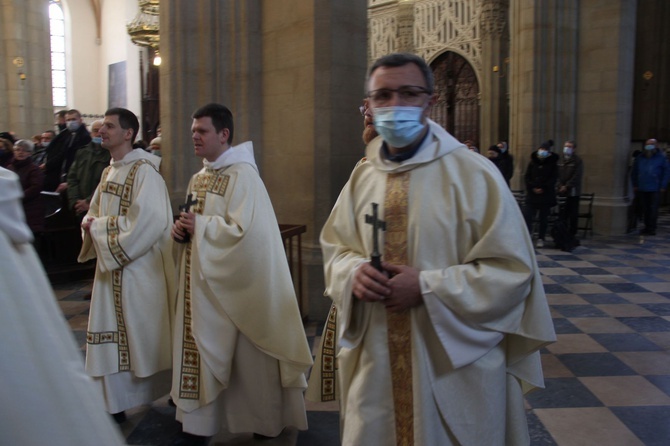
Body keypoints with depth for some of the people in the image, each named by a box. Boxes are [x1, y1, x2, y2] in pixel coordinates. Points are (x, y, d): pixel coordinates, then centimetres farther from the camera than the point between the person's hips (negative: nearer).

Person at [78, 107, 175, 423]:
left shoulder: (144, 171, -13)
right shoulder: (109, 172, 13)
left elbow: (147, 221, -23)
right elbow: (94, 214, 20)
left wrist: (100, 226, -14)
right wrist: (91, 225, -4)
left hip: (139, 268, -8)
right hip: (110, 268, 8)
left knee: (142, 335, 2)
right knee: (111, 336, 13)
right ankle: (114, 403, 27)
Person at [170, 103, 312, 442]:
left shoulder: (242, 175, -15)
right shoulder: (198, 179, 12)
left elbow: (245, 230, -24)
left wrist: (199, 226, -17)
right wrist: (181, 230, -3)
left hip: (235, 286, -8)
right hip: (203, 283, 8)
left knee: (246, 358, 5)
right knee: (207, 352, 15)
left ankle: (265, 421, 26)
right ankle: (202, 419, 31)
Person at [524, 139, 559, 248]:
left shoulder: (553, 163, 2)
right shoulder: (532, 162, 7)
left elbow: (553, 179, -2)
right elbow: (527, 177, 4)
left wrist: (543, 189, -12)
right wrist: (532, 188, -9)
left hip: (546, 195, -1)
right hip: (532, 194, 1)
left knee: (543, 218, 3)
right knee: (528, 216, -6)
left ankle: (541, 239, 11)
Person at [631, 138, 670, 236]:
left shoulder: (661, 158, 0)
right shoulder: (639, 158, 10)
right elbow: (634, 172, 15)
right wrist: (635, 185, 8)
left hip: (655, 190, -4)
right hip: (642, 189, 4)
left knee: (653, 209, -4)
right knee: (644, 209, 8)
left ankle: (652, 229, 1)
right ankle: (647, 227, 19)